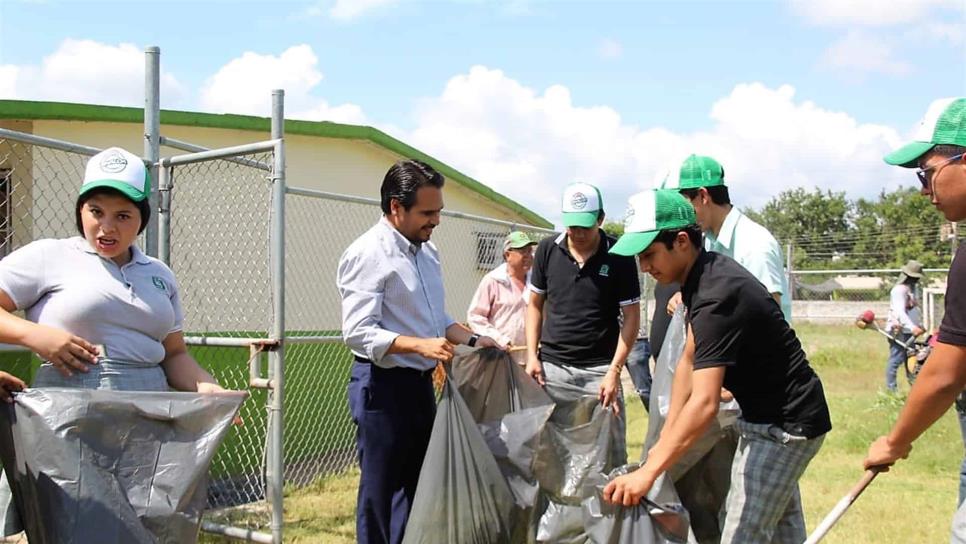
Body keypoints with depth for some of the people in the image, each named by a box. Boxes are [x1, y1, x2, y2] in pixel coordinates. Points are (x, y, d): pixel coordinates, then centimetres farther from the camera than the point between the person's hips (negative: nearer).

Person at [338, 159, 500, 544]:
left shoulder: (427, 251, 10)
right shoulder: (367, 254, -16)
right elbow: (358, 332, -23)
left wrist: (472, 340, 4)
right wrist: (420, 345, -32)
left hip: (420, 382, 8)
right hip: (383, 386, -8)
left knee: (416, 484, 17)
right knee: (380, 491, 4)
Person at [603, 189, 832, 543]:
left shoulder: (716, 296, -29)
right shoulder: (705, 275, 2)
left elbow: (705, 404, -36)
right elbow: (689, 361, 5)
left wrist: (649, 472, -39)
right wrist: (665, 441, 2)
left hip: (786, 424, -10)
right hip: (774, 418, 10)